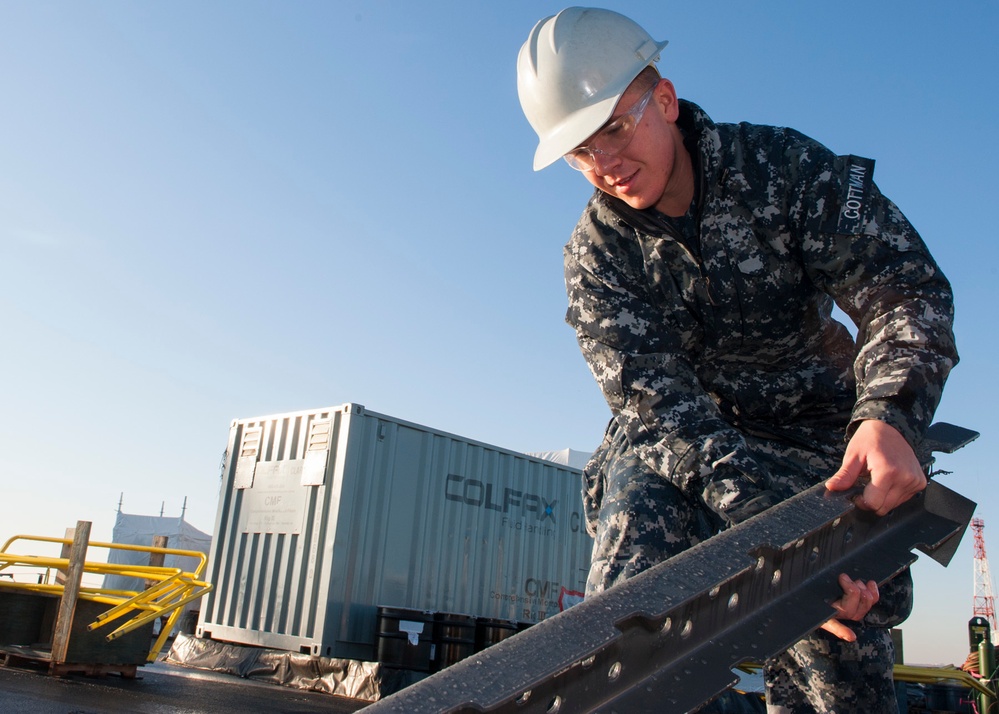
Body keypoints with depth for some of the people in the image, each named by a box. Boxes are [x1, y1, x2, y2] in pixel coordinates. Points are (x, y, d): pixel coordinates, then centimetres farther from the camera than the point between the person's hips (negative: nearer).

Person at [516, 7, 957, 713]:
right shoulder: (596, 254, -11)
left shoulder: (783, 166, -12)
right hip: (674, 439, 0)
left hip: (818, 435, 0)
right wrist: (765, 522, -35)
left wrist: (890, 415, -37)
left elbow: (904, 286, -16)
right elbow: (656, 393, -21)